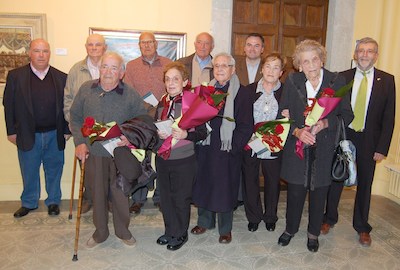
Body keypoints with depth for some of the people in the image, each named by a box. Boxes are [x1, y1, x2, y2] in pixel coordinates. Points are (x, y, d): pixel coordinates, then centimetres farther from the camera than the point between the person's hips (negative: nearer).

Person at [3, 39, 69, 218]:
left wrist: (67, 130, -1)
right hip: (27, 135, 0)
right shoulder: (15, 76, -2)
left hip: (54, 135, 1)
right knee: (29, 173, 14)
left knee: (54, 171, 12)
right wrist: (11, 131, -1)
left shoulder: (61, 77, 0)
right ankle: (28, 203, 34)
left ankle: (53, 201, 31)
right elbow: (8, 105, 1)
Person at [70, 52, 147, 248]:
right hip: (93, 153, 2)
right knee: (97, 194, 14)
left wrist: (130, 137, -16)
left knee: (120, 194, 9)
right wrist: (80, 142, -1)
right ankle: (100, 232, 35)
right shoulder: (86, 89, -1)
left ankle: (123, 231, 33)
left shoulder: (131, 95, -7)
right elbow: (75, 118, 8)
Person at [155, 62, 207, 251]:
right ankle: (170, 231, 36)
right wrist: (158, 133, -7)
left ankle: (181, 234, 29)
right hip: (162, 158, 5)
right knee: (165, 196, 16)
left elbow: (202, 133, -9)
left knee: (181, 198, 8)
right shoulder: (162, 103, 5)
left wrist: (185, 134, -25)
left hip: (184, 160, -5)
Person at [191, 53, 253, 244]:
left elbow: (246, 126, -9)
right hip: (205, 147, 5)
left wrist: (233, 146, -15)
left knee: (225, 188, 5)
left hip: (227, 150, -5)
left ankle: (225, 229, 23)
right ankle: (205, 221, 33)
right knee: (203, 184, 14)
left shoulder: (241, 94, -6)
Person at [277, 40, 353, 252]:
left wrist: (326, 123, -18)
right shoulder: (291, 81, -2)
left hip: (324, 148, 0)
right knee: (295, 191, 10)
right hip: (296, 146, 0)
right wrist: (297, 131, -19)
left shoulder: (337, 81, -4)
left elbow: (347, 115, -1)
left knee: (319, 193, 13)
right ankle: (290, 229, 34)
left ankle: (313, 233, 35)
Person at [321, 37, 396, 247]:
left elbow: (389, 117, -3)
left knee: (365, 184, 12)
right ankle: (329, 218, 32)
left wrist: (382, 148, -7)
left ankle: (362, 227, 30)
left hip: (369, 141, 0)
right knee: (335, 179, 11)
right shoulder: (342, 77, -1)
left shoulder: (386, 80, -2)